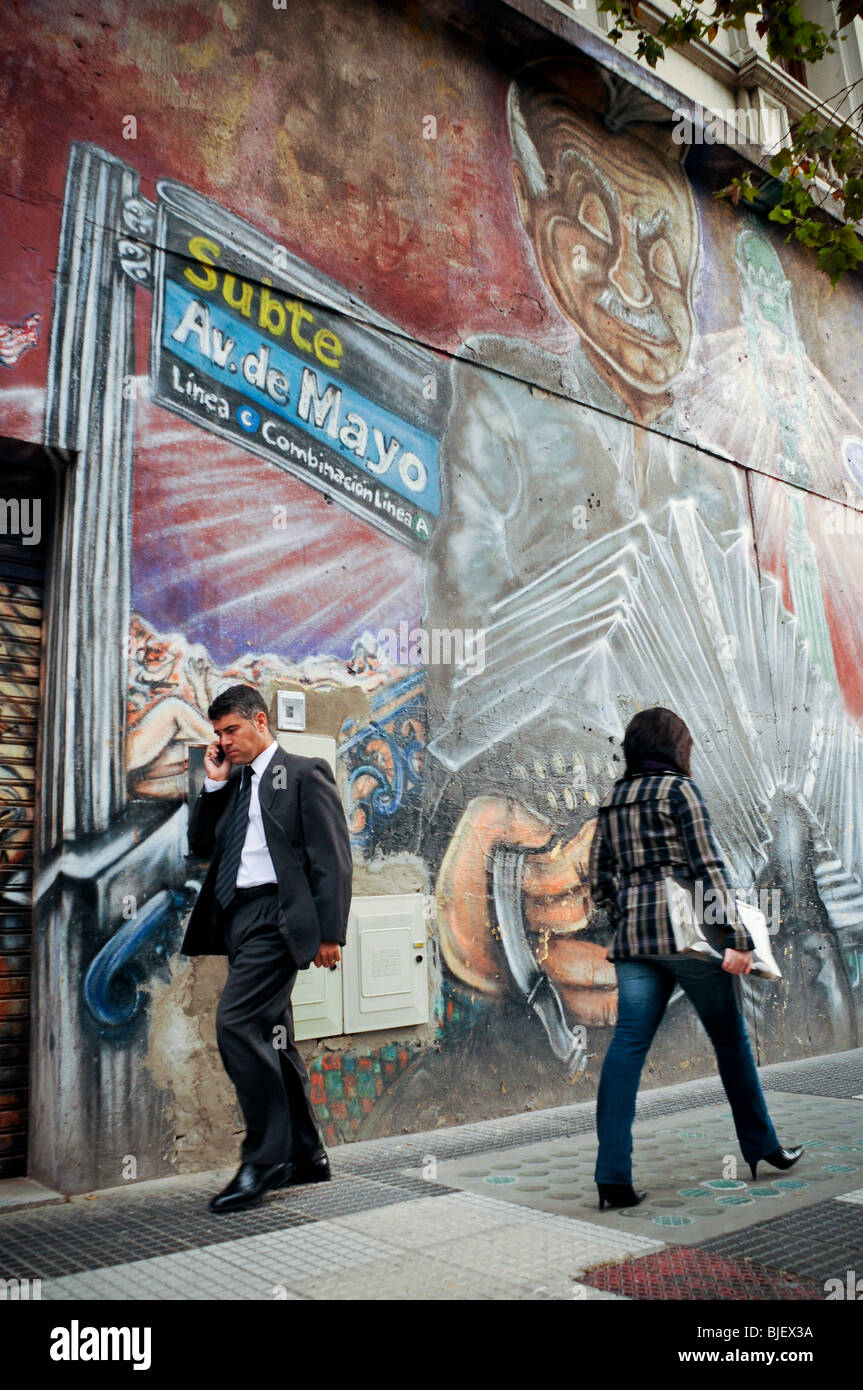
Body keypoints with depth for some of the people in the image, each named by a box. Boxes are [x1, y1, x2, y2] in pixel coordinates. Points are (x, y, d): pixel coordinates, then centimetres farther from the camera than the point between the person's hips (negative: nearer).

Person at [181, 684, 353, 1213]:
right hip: (238, 919, 9)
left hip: (277, 915, -9)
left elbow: (332, 857, -9)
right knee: (270, 1037, 12)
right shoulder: (232, 785, 20)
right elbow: (201, 845, 17)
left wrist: (330, 931, -16)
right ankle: (307, 1155, 23)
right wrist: (213, 784, 7)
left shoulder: (304, 774, -3)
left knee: (236, 1023, -18)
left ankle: (265, 1157, -7)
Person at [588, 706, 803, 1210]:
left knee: (629, 1044, 0)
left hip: (633, 937, 5)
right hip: (685, 932, -5)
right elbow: (710, 868, -11)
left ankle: (613, 1174, -6)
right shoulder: (679, 789, -4)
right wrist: (738, 937, -12)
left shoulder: (612, 800, 14)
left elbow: (600, 883, 14)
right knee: (731, 1037, 13)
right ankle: (761, 1147, 29)